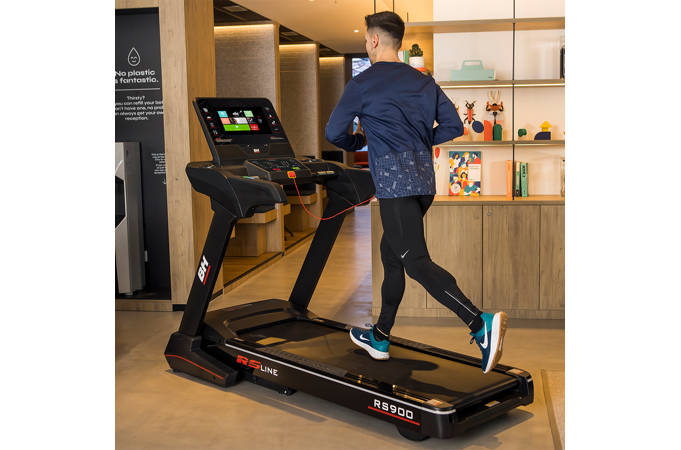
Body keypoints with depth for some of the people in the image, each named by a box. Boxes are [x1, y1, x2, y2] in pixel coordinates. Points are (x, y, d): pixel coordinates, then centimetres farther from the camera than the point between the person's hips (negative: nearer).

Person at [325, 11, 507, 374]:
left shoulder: (362, 84, -1)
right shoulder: (424, 82, 15)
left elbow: (334, 133, 3)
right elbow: (453, 127, 12)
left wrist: (359, 142, 23)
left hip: (395, 182, -7)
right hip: (424, 180, 8)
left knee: (416, 262, -12)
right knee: (391, 253, 18)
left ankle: (481, 323, -27)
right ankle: (380, 337, 27)